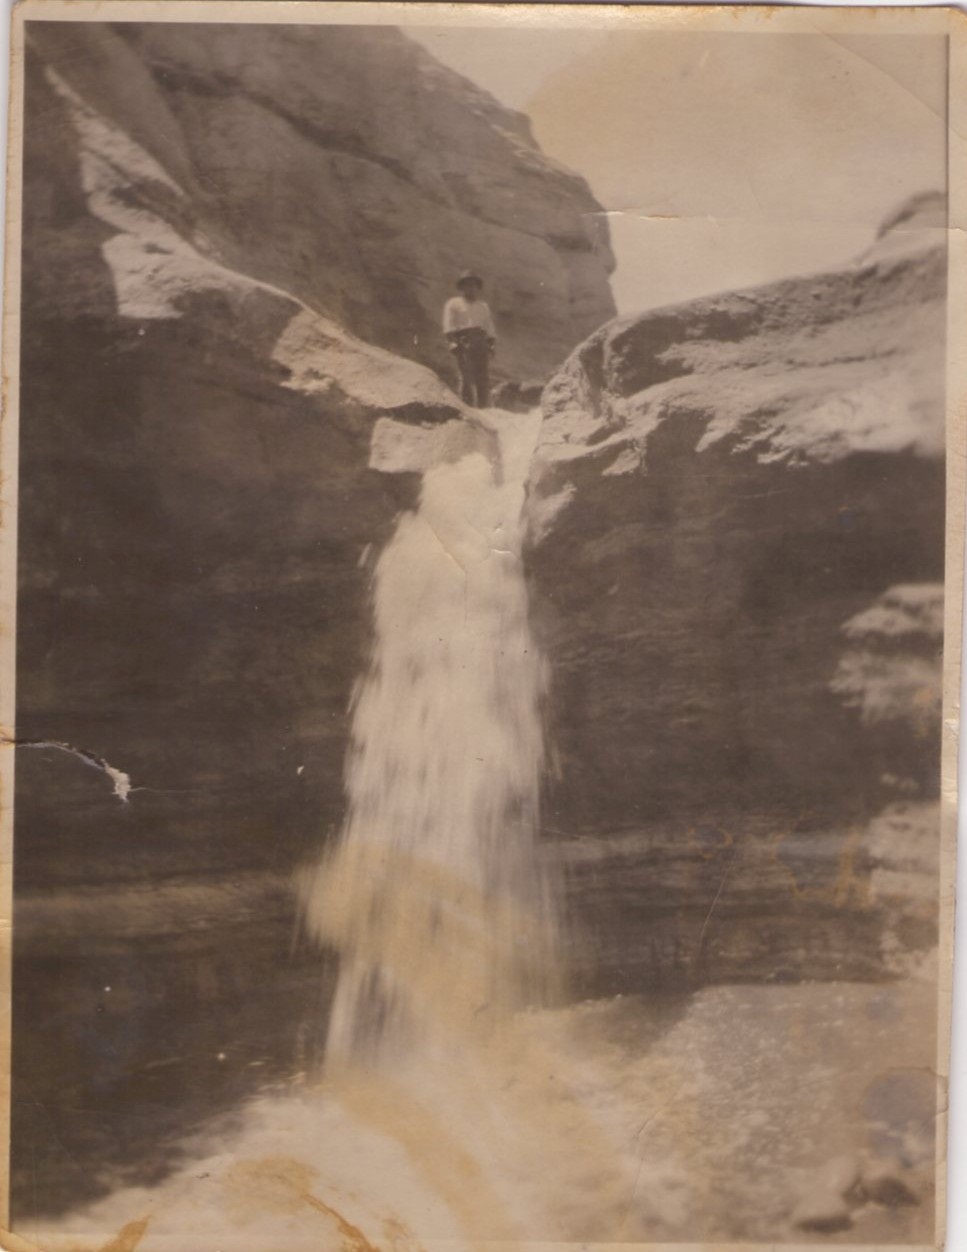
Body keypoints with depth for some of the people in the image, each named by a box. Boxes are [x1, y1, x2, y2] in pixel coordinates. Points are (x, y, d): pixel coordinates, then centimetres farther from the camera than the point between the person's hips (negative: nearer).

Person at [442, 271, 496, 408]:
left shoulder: (483, 306, 28)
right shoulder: (453, 304, 15)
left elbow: (489, 326, 21)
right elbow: (449, 327, 4)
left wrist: (492, 344, 5)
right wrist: (456, 342, -11)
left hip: (481, 343, 4)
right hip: (463, 342, -4)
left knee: (483, 377, -5)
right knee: (467, 376, -15)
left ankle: (483, 406, -6)